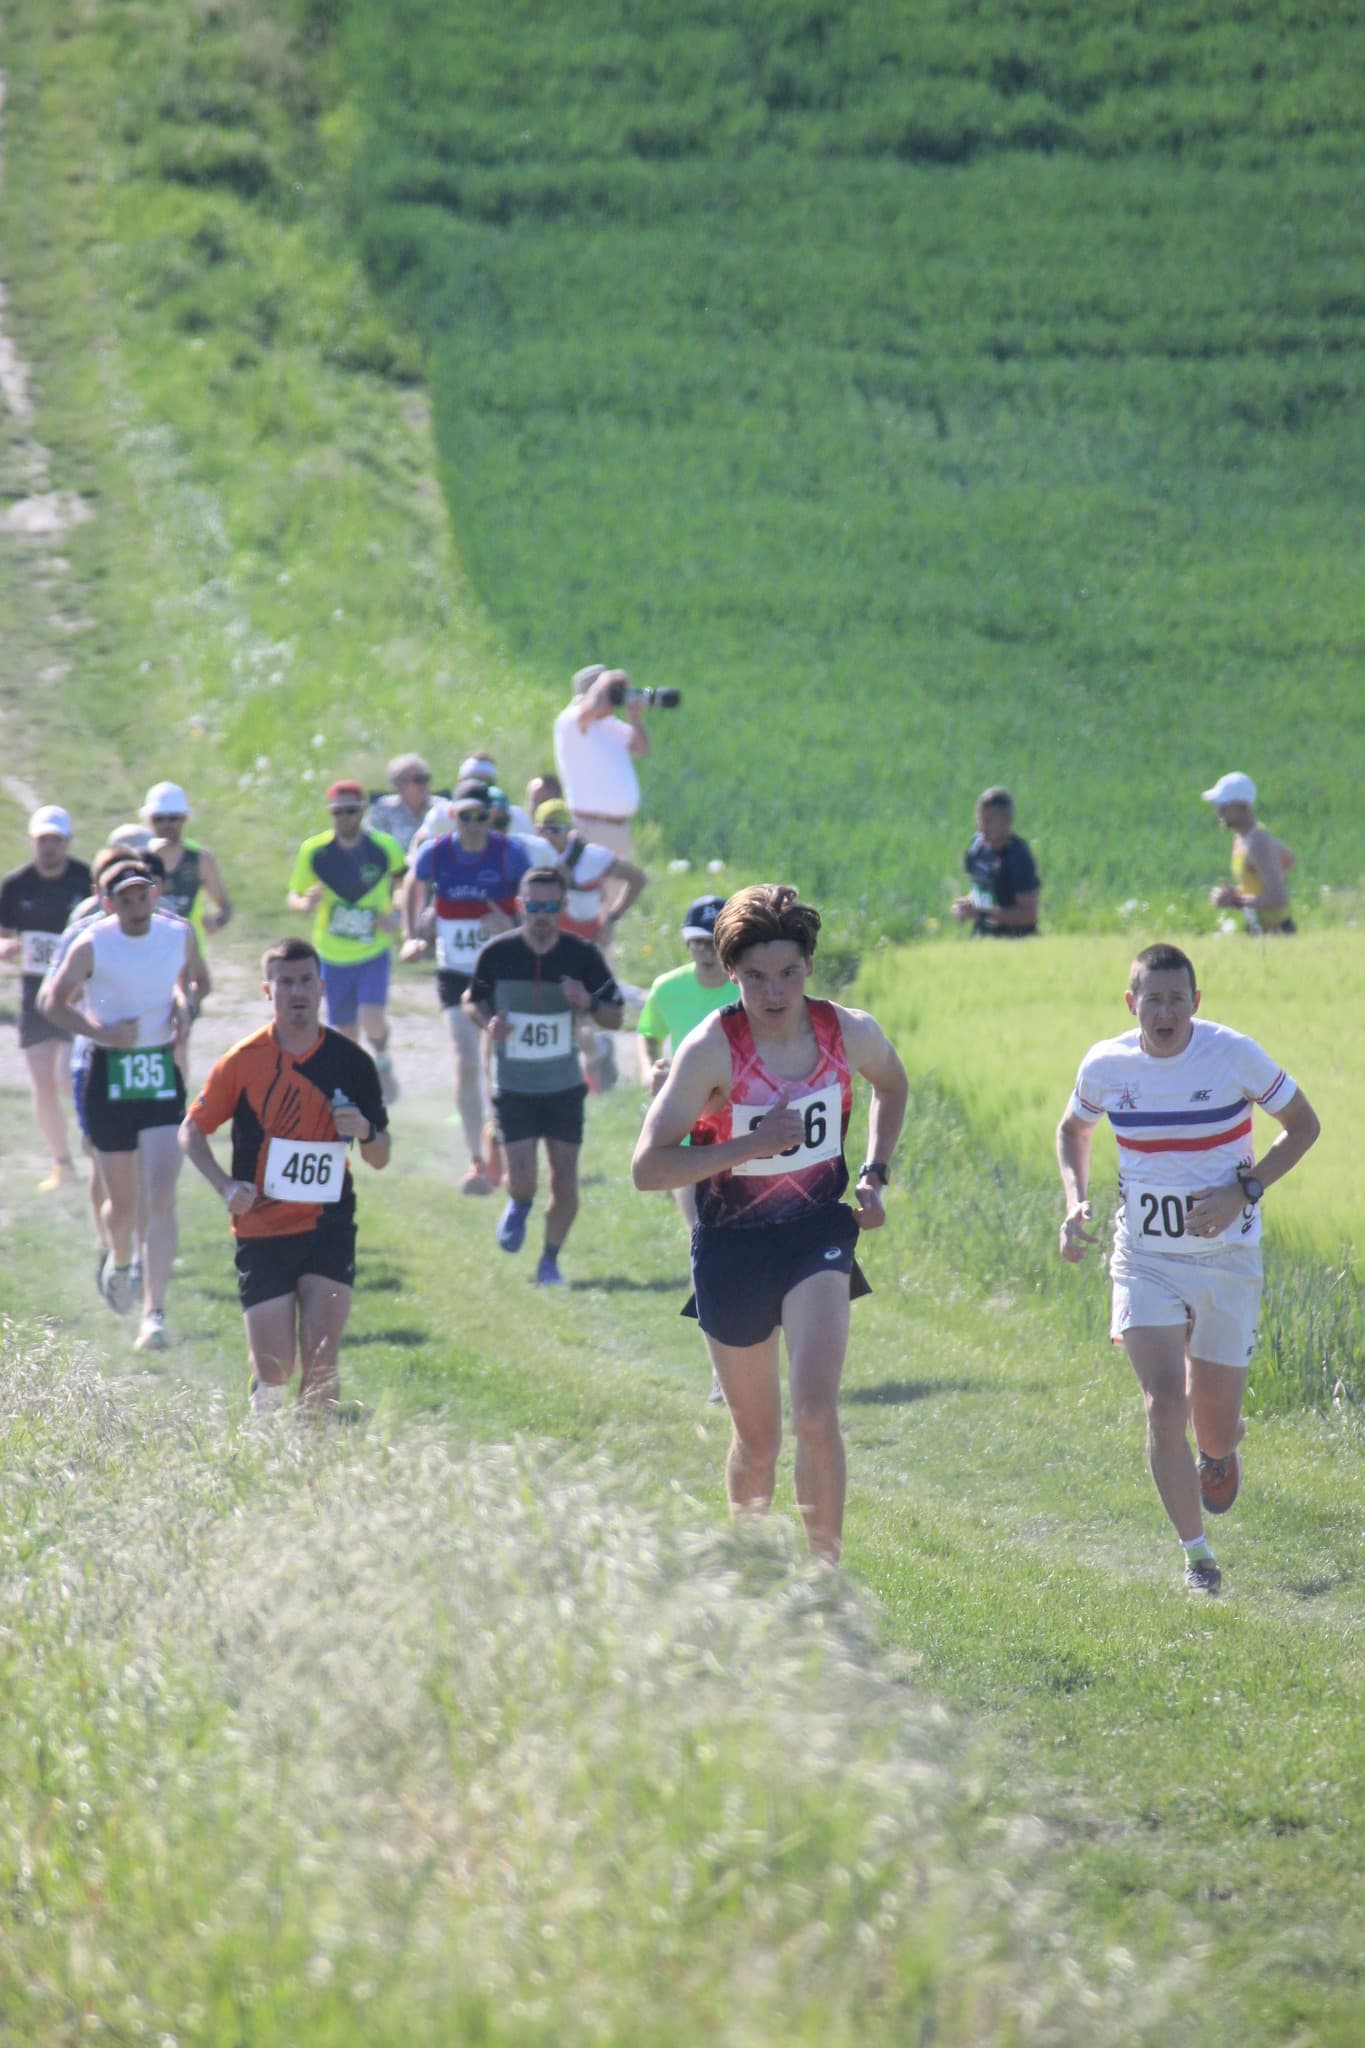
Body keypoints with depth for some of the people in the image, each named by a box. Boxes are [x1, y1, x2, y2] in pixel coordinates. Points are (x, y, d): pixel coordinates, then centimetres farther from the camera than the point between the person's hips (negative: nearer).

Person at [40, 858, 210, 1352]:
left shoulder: (180, 935, 0)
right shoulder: (92, 946, -9)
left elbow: (198, 979, 20)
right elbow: (53, 1001, 1)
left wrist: (187, 1005, -3)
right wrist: (101, 1031, -14)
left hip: (162, 1078, 1)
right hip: (109, 1078, -1)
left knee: (161, 1199, -13)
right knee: (121, 1203, 10)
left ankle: (155, 1315, -14)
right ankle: (118, 1263, 46)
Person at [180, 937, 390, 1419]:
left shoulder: (351, 1062, 3)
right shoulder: (243, 1061, -3)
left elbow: (379, 1158, 9)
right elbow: (191, 1131, 6)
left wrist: (365, 1133, -14)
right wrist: (225, 1186, -10)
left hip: (328, 1228, 1)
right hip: (261, 1230, -1)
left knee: (320, 1364, -11)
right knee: (275, 1369, -2)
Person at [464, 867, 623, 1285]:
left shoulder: (582, 955, -7)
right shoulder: (497, 953, -8)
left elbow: (615, 1018, 0)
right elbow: (473, 1000, 9)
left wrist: (588, 1003, -22)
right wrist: (488, 1023, -14)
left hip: (564, 1088, 1)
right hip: (513, 1088, -1)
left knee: (565, 1184, -1)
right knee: (522, 1181, -9)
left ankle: (550, 1260, 22)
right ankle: (518, 1208, 28)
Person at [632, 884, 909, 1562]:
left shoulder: (851, 1034, -8)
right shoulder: (712, 1048, -18)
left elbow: (892, 1085, 18)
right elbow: (648, 1167, -22)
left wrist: (875, 1173, 7)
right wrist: (749, 1146, -31)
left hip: (817, 1233, 1)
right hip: (731, 1245, -1)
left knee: (816, 1415, -20)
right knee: (757, 1438, 12)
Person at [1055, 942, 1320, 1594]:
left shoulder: (1234, 1055, -14)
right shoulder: (1105, 1065, -7)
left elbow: (1302, 1124, -2)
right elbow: (1073, 1129, 14)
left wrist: (1243, 1192, -15)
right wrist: (1075, 1201, -3)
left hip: (1227, 1259, -1)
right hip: (1145, 1262, 1)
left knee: (1216, 1426, 6)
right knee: (1164, 1407, -15)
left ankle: (1221, 1447, 47)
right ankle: (1196, 1556, 1)